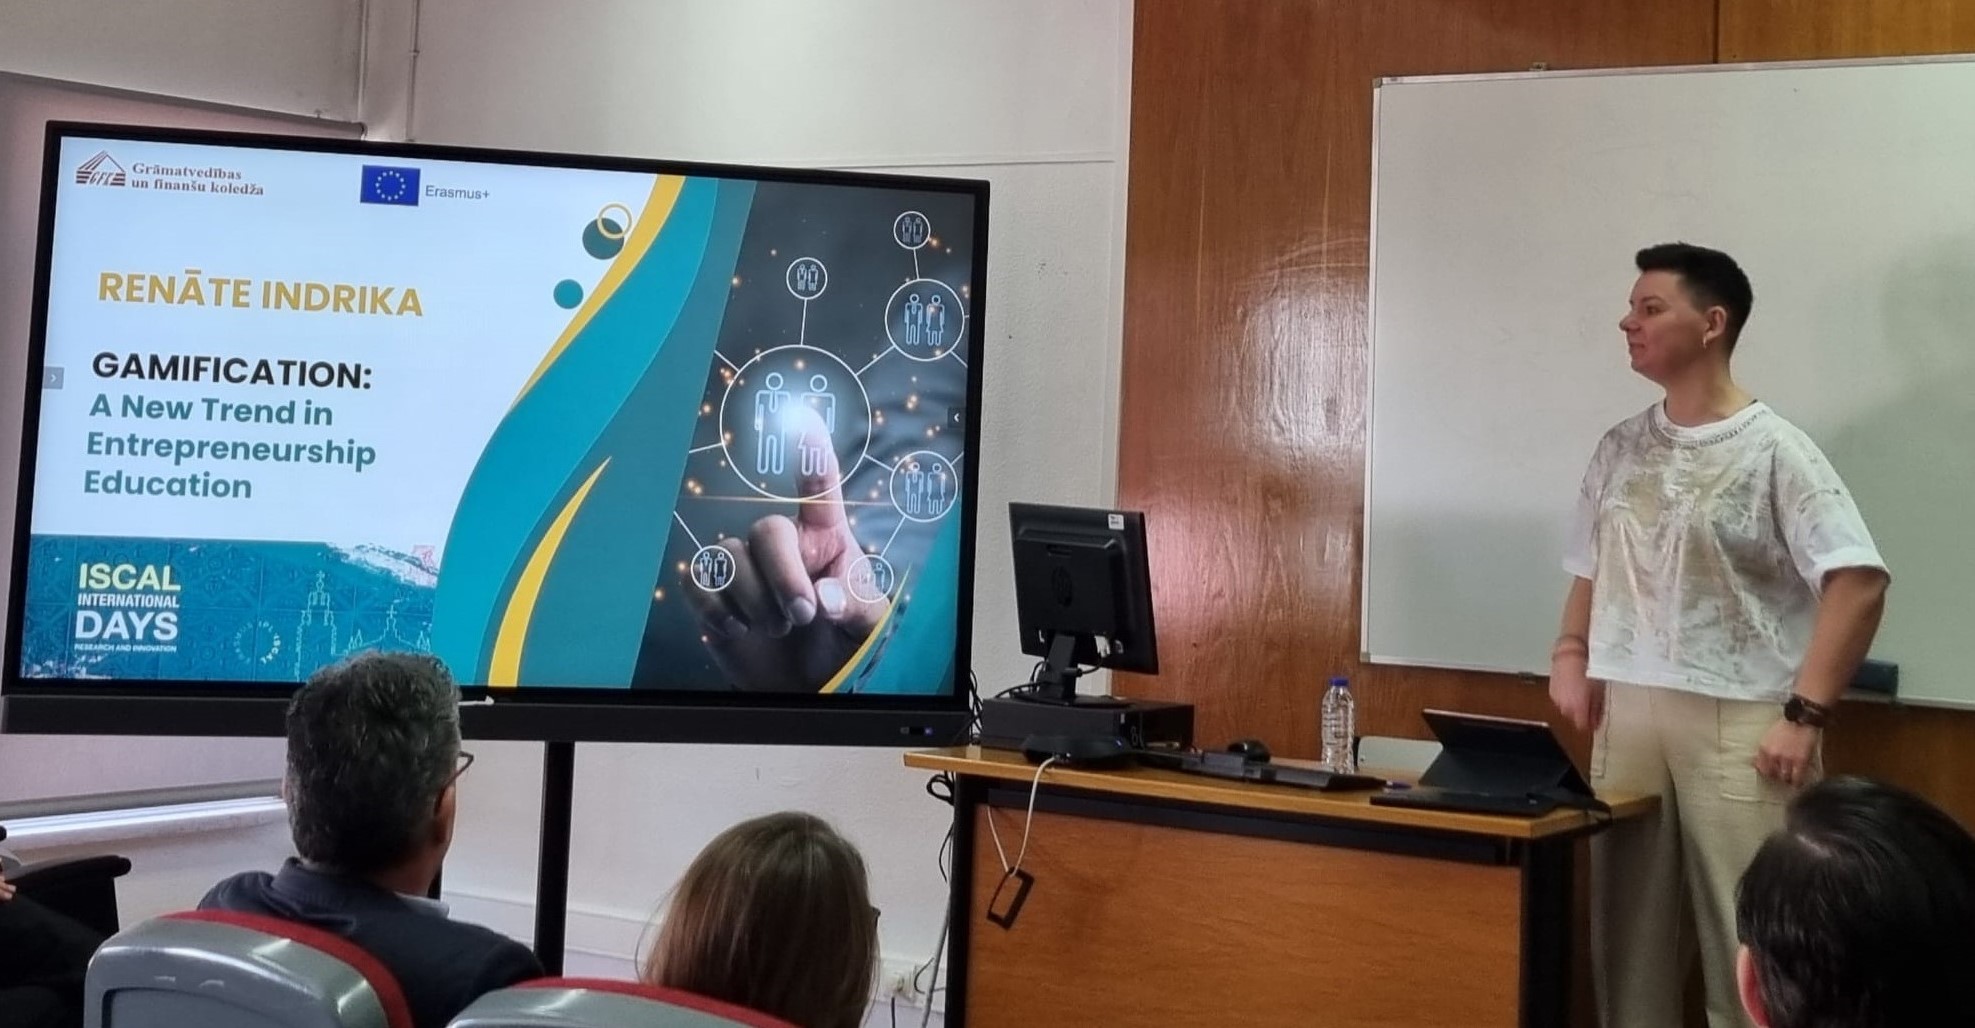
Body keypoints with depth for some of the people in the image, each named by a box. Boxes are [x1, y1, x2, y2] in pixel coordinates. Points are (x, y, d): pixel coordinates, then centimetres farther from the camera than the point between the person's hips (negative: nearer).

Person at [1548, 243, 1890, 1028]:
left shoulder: (1772, 448, -7)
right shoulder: (1620, 448, 11)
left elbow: (1858, 581, -12)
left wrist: (1805, 717, -16)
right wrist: (1570, 655, 6)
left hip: (1738, 722, -5)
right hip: (1627, 713, 5)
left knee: (1746, 940, -1)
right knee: (1626, 931, 10)